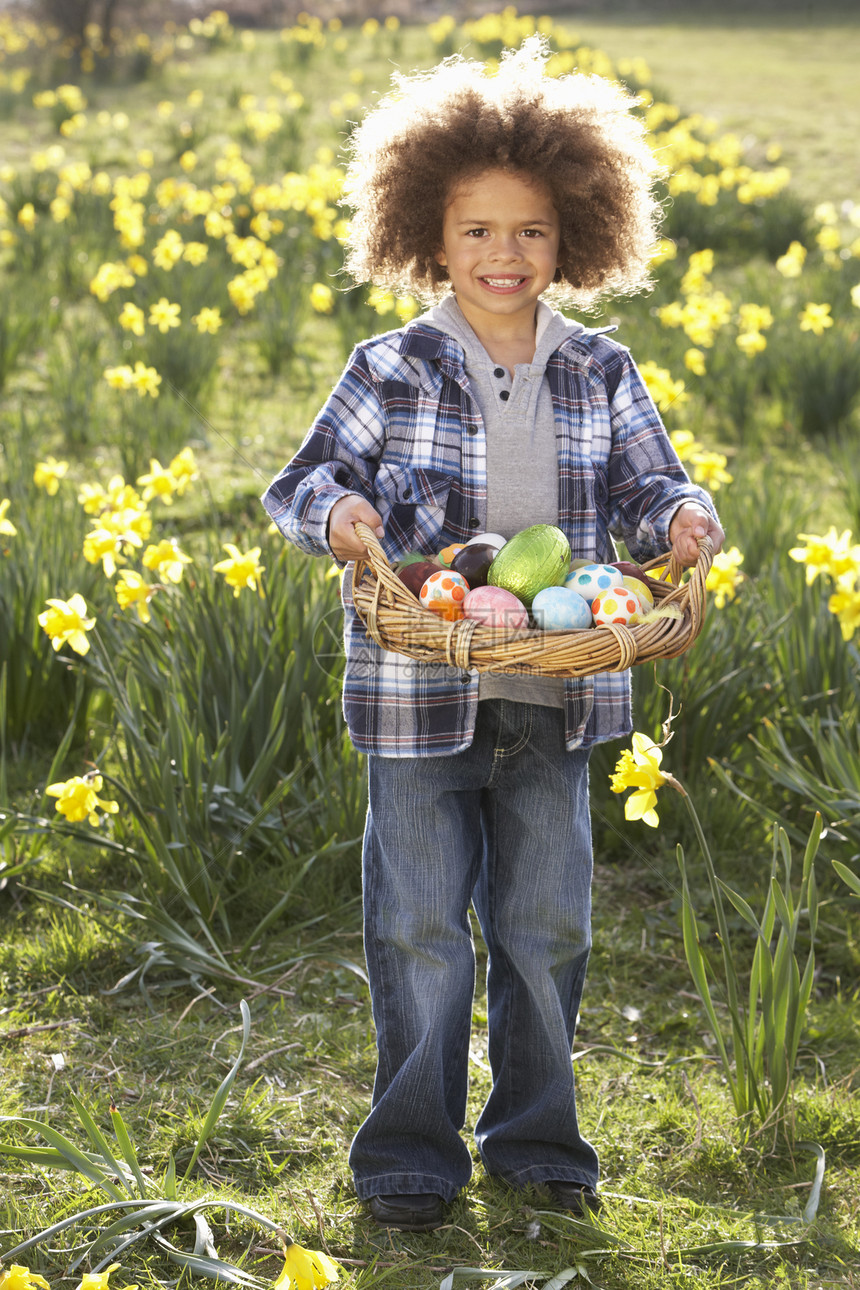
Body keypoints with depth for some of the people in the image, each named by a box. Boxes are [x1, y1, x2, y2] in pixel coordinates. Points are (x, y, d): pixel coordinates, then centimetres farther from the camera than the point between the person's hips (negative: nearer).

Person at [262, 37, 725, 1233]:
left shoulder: (600, 373, 4)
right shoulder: (392, 371, -4)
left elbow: (647, 487, 8)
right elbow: (302, 482, 0)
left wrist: (680, 518, -15)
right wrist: (335, 511, -22)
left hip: (555, 702, 3)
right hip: (421, 699, -2)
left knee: (547, 929, 12)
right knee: (420, 933, 4)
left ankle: (535, 1138, 28)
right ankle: (411, 1156, 18)